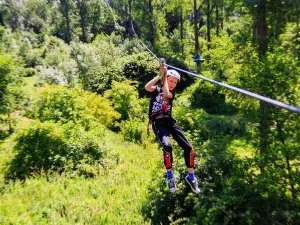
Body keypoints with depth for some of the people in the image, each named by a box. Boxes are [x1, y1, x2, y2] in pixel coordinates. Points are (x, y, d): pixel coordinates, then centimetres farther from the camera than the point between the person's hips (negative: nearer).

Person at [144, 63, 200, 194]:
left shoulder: (172, 92, 14)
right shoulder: (156, 90, 10)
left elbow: (166, 94, -12)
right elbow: (146, 87, -14)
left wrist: (165, 77, -2)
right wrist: (160, 75, -8)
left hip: (169, 121, 3)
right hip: (158, 123, -3)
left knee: (188, 147, -7)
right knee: (167, 146, -28)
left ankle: (191, 177, 13)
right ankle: (170, 176, -2)